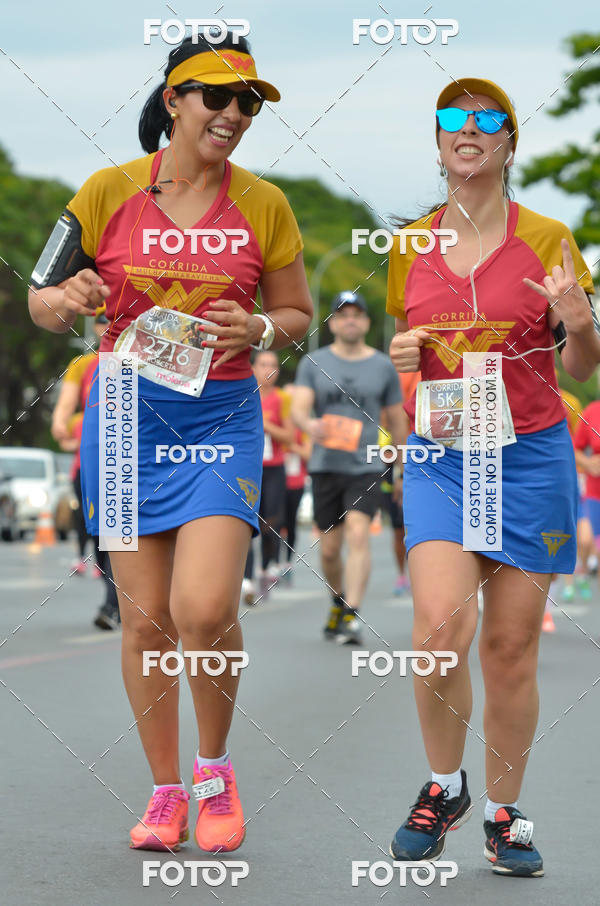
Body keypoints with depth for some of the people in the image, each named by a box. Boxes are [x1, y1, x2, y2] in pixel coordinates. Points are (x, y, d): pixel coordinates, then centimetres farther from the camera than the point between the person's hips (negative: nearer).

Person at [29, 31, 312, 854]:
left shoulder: (263, 206, 2)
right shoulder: (110, 191, 0)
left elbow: (298, 314, 13)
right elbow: (41, 301, 6)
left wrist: (259, 331, -10)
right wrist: (68, 301, -17)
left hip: (222, 418, -1)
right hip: (127, 415, 1)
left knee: (204, 608, -17)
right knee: (144, 618, 2)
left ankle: (215, 767, 9)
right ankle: (166, 790, 19)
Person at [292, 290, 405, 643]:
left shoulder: (383, 366, 6)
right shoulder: (314, 363, 6)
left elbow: (396, 420, 13)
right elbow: (299, 408, -5)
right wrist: (309, 425, -29)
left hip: (367, 466, -2)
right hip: (326, 465, 2)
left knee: (358, 534, -20)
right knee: (330, 548, 7)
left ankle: (352, 616, -22)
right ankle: (338, 603, 33)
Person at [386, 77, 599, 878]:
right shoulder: (409, 248, 7)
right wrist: (402, 355, -3)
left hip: (530, 457, -1)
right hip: (440, 456, 1)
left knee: (511, 646, 1)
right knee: (441, 623, -19)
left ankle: (505, 816, 17)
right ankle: (444, 786, 5)